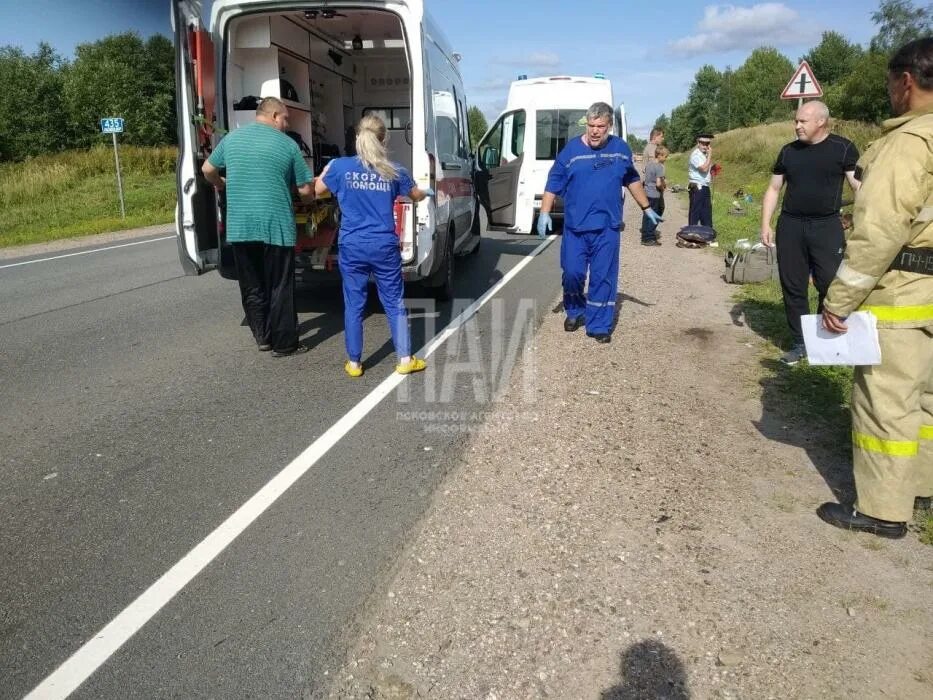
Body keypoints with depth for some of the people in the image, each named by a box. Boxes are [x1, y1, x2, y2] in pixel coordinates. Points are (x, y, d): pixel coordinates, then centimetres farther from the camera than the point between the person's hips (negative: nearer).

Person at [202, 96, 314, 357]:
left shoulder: (231, 138, 10)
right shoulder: (287, 144, -2)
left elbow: (207, 170, 21)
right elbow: (305, 190, 0)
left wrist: (221, 185, 41)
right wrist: (310, 198, 23)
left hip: (239, 226, 4)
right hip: (276, 225, -4)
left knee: (251, 286, 15)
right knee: (280, 287, 4)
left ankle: (263, 337, 23)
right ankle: (284, 344, 10)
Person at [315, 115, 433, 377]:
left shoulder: (340, 166, -5)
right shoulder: (393, 171, -2)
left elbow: (318, 191, 13)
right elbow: (415, 195, 17)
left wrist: (327, 169, 32)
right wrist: (428, 192, 40)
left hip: (351, 247, 0)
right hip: (385, 247, 0)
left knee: (354, 305, 9)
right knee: (395, 304, 10)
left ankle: (354, 363, 15)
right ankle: (405, 360, 14)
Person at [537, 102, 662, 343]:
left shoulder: (621, 149, 6)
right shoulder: (571, 149, -2)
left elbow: (632, 180, 20)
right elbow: (553, 184, -1)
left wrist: (647, 208, 23)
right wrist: (544, 213, -10)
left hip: (607, 227, 1)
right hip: (575, 226, -1)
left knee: (603, 277, 2)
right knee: (572, 272, 2)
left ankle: (599, 325, 11)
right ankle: (574, 312, 29)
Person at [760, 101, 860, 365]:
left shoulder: (843, 148, -2)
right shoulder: (788, 151, 9)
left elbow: (859, 186, -4)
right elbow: (773, 189, 14)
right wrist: (765, 224, 6)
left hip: (827, 226, -3)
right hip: (790, 226, 3)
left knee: (830, 286, -4)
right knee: (793, 287, 6)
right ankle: (800, 342, 17)